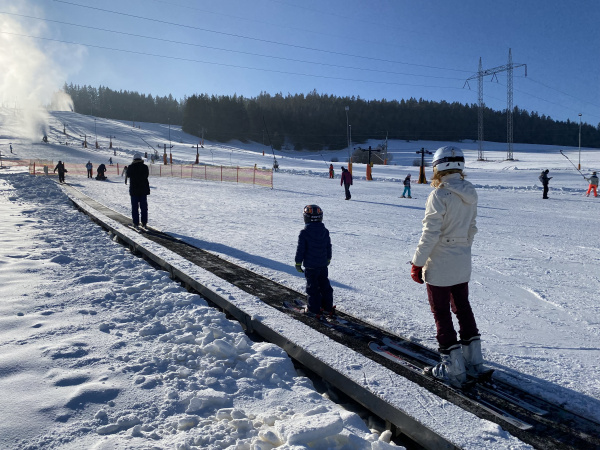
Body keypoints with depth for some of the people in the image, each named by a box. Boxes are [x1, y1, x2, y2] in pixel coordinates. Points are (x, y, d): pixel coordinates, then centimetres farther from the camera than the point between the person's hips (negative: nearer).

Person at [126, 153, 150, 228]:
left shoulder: (131, 167, -6)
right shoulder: (145, 167, -4)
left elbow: (128, 175, 10)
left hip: (134, 189, -1)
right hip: (143, 189, 1)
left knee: (135, 207, 6)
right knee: (144, 206, 8)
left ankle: (136, 223, 4)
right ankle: (144, 222, 6)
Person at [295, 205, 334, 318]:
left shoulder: (304, 233, -14)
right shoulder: (325, 232, 1)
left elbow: (300, 249, -11)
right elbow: (329, 247, 11)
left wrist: (298, 263, 0)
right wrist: (328, 259, 26)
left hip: (310, 266, -5)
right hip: (323, 265, 5)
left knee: (312, 287, 5)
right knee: (325, 286, 15)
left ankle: (314, 310, 10)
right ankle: (328, 308, 24)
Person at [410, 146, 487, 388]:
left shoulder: (439, 195, -20)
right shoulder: (470, 194, 3)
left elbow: (430, 233, -21)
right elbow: (471, 229, 10)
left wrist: (417, 262, -13)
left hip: (439, 265, -7)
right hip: (463, 263, 7)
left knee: (441, 314, 5)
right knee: (463, 307, 20)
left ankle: (453, 369, 12)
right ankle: (474, 361, 29)